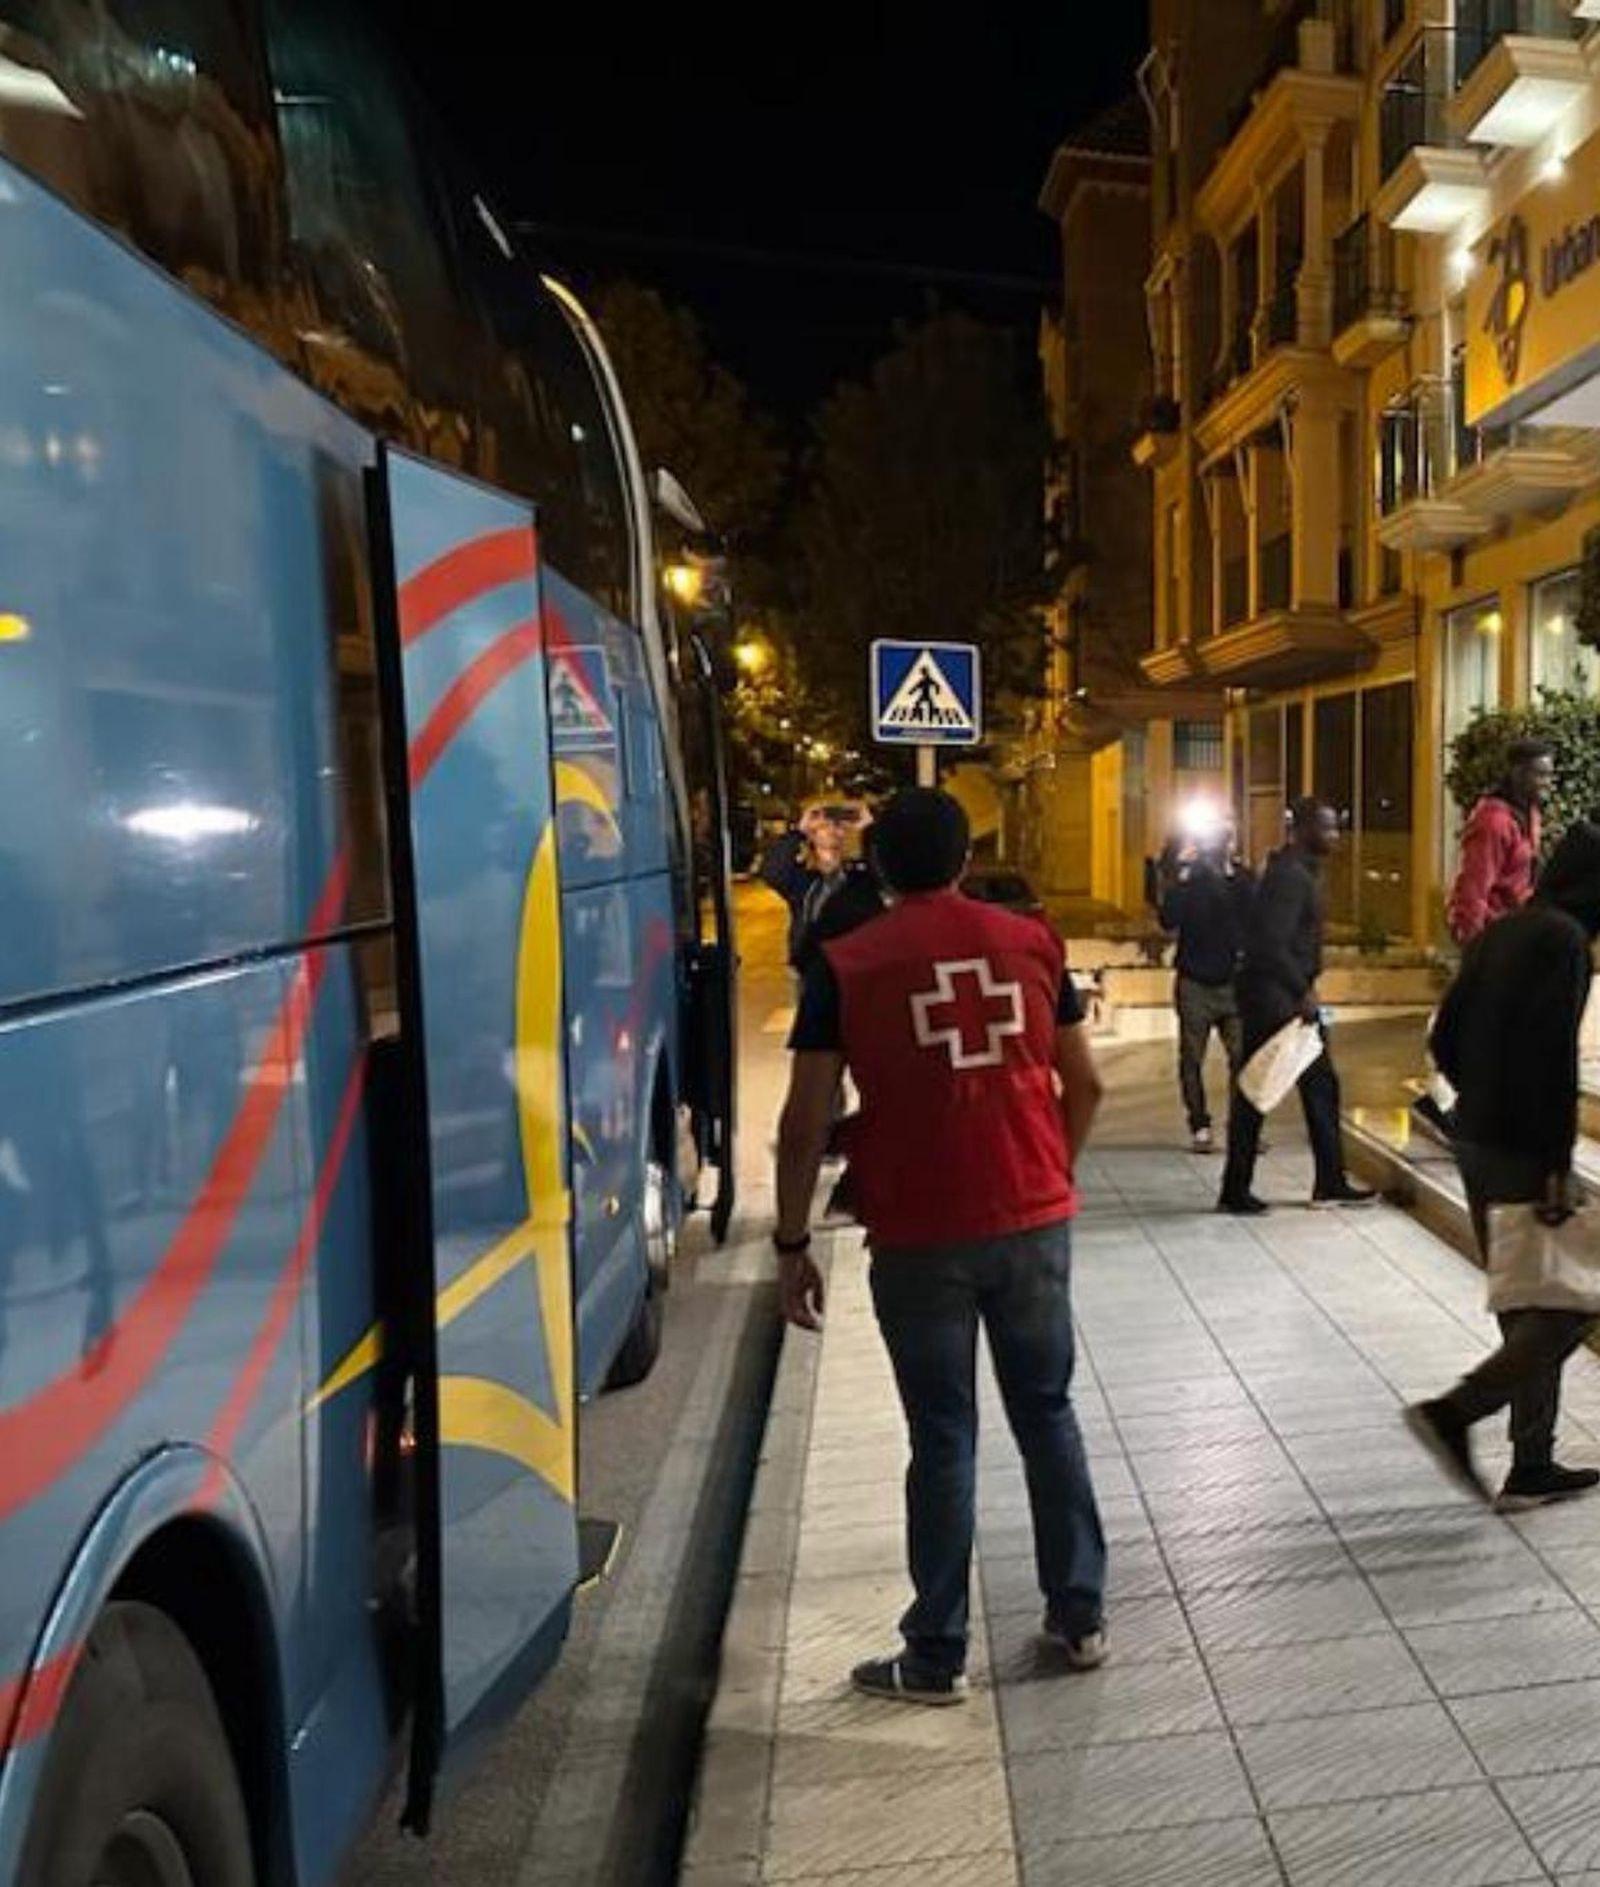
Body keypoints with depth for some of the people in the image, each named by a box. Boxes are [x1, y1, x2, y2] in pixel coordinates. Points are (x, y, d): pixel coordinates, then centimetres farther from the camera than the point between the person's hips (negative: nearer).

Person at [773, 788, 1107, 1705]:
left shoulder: (844, 965, -6)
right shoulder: (1031, 940, 3)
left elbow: (806, 1124, -7)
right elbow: (1085, 1085, 7)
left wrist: (793, 1243, 2)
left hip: (919, 1237, -3)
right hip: (1036, 1222, 3)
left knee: (943, 1438, 8)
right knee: (1049, 1414, 18)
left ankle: (937, 1656, 19)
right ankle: (1082, 1615, 30)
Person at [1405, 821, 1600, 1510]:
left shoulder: (1496, 934, 13)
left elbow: (1444, 1039, 15)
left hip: (1475, 1140, 9)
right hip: (1523, 1149, -9)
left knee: (1525, 1304, 15)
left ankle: (1533, 1466, 22)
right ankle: (1454, 1413, -5)